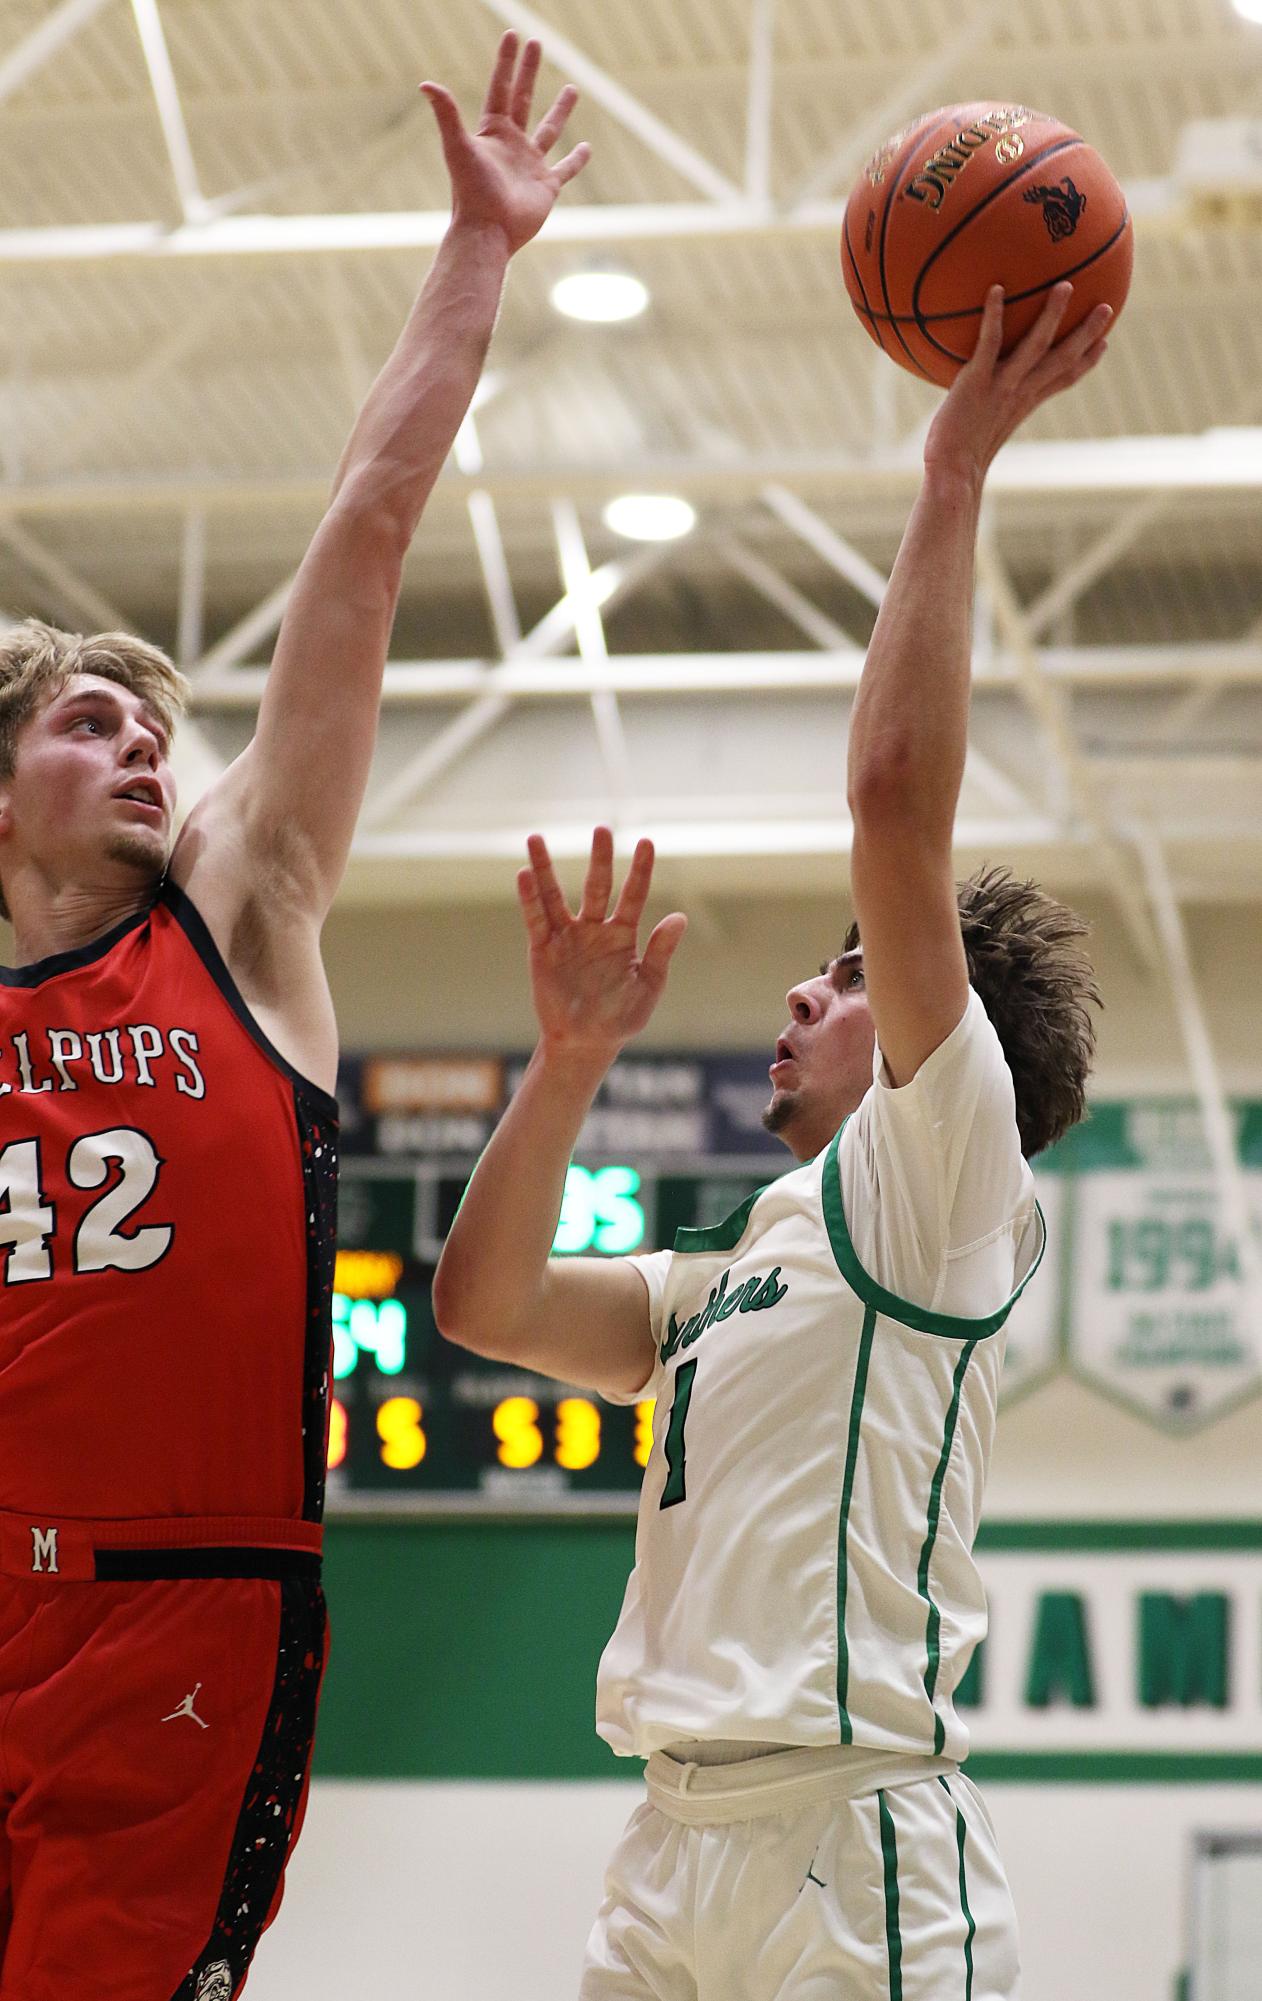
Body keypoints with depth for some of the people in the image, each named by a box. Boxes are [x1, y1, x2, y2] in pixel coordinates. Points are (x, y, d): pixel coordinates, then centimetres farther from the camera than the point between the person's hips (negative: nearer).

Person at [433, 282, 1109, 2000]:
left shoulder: (943, 1172, 2)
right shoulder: (733, 1274, 27)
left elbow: (896, 806, -9)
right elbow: (486, 1305, 19)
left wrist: (954, 480, -7)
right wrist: (570, 1061, 12)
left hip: (854, 1834, -8)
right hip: (676, 1845, 8)